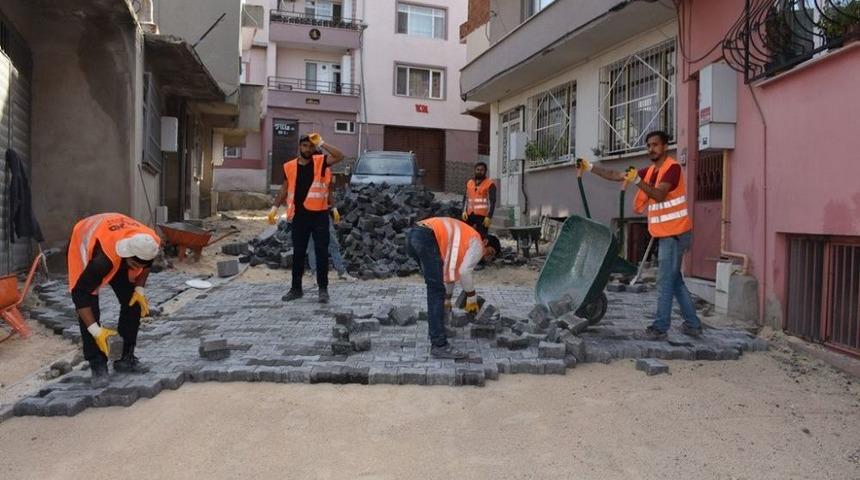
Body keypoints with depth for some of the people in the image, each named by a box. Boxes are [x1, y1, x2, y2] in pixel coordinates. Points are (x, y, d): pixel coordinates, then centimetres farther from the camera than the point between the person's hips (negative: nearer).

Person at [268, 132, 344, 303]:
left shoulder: (320, 162, -1)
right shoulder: (290, 167, 5)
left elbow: (339, 156, -16)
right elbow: (284, 190, 14)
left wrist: (321, 143, -18)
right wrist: (275, 207, 9)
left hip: (319, 214, -2)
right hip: (299, 215, 2)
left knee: (321, 252, 0)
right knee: (298, 253, 10)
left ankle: (323, 289, 9)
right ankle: (296, 288, 20)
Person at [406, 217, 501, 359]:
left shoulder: (462, 241, 33)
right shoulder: (477, 243, 8)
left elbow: (451, 270, 39)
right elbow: (464, 272, -2)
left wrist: (447, 299, 44)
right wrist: (472, 298, 11)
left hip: (413, 235, 10)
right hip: (427, 238, -10)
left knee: (435, 288, 24)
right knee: (437, 291, -6)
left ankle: (435, 327, 35)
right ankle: (439, 345, -7)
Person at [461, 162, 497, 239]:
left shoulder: (490, 184, -1)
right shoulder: (469, 183, 16)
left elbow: (492, 202, -7)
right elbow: (465, 198, 20)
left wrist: (489, 217, -15)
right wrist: (464, 211, 5)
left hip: (482, 216, -5)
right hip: (470, 215, 5)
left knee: (482, 238, -8)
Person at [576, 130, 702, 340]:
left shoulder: (672, 168, -12)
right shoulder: (650, 171, 12)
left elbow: (658, 195, -25)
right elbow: (615, 176, 10)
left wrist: (637, 181, -35)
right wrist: (590, 168, 4)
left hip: (674, 233, -9)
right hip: (664, 234, 9)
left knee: (665, 281, -6)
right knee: (675, 280, 14)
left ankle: (660, 327, 0)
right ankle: (693, 324, 23)